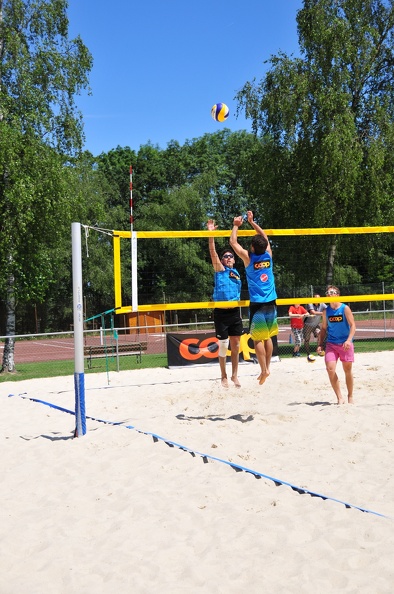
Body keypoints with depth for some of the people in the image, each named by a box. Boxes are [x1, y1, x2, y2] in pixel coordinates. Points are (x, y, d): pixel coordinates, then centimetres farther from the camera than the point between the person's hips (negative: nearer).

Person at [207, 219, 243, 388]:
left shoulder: (237, 273, 13)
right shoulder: (220, 270, -1)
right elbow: (212, 252, -12)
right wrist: (211, 234, -20)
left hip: (235, 312, 4)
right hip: (221, 313, -4)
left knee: (236, 345, 7)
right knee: (223, 346, 0)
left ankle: (235, 375, 19)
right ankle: (224, 376, 12)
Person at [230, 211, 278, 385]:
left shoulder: (248, 258, -9)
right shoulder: (268, 255, 3)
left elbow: (233, 242, 1)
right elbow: (265, 237, 20)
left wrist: (236, 225, 14)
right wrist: (252, 222, 25)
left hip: (257, 304, -5)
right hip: (271, 303, 5)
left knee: (257, 339, -1)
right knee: (268, 337, 13)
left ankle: (264, 370, -5)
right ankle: (267, 367, 17)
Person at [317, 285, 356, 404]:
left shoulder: (345, 308, -5)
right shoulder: (326, 311, 6)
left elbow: (353, 325, -8)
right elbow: (324, 328, 14)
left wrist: (349, 340, -22)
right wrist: (320, 344, 4)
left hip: (345, 344, -3)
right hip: (331, 344, 3)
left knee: (348, 370, 8)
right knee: (330, 369, -13)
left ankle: (350, 397, 25)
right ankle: (339, 398, -5)